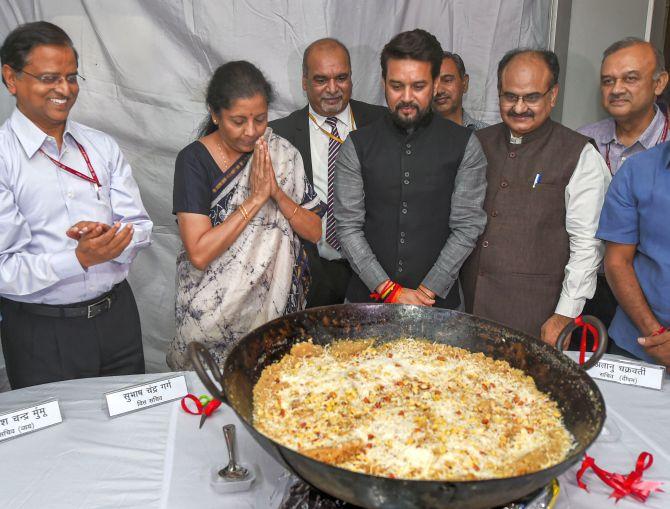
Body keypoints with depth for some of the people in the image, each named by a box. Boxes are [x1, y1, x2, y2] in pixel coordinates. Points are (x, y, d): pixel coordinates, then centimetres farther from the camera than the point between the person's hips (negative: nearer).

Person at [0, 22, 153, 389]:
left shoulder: (102, 146, 4)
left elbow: (140, 229, 1)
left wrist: (108, 237, -20)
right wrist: (80, 259, -27)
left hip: (117, 315, 4)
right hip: (42, 333, -4)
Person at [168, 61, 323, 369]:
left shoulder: (280, 153, -2)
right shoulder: (194, 160, -13)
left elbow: (314, 232, -3)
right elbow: (199, 253, -21)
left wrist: (277, 192, -18)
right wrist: (256, 198, -21)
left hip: (276, 300, 3)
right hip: (216, 310, -3)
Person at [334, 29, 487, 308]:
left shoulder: (464, 146, -3)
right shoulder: (357, 146, -2)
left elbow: (467, 227, -5)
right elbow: (348, 227, -5)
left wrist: (429, 291, -12)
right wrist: (389, 290, -11)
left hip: (439, 299, 0)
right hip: (368, 297, 1)